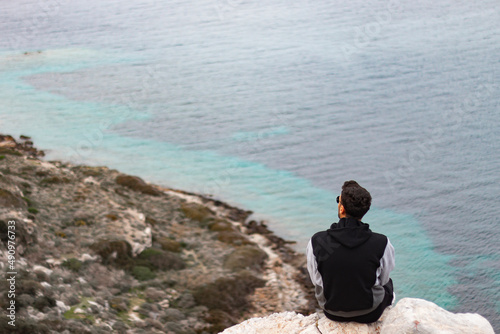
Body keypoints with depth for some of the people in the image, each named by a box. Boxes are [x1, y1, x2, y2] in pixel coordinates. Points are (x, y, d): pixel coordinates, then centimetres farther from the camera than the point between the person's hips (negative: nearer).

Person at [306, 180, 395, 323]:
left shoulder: (317, 242, -24)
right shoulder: (382, 243, -27)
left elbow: (316, 280, -8)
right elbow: (383, 278, -8)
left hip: (332, 313, 1)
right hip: (370, 314, -1)